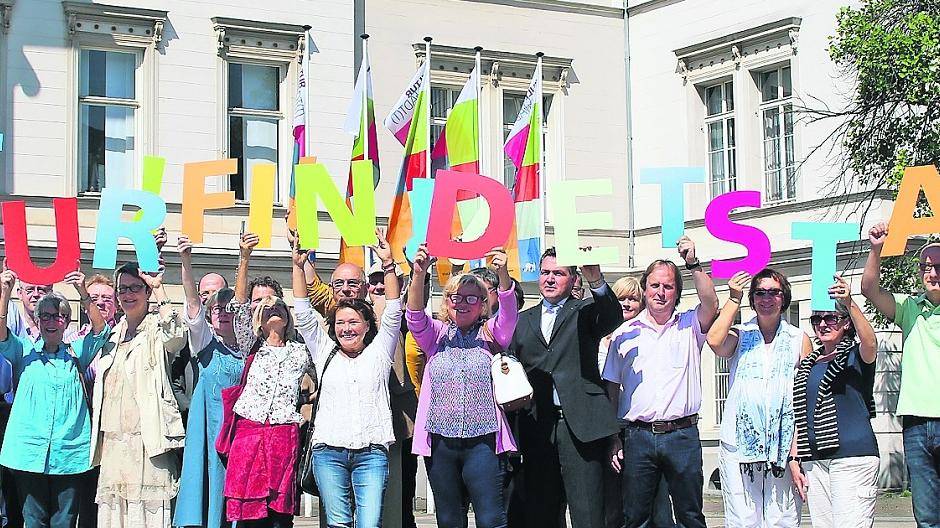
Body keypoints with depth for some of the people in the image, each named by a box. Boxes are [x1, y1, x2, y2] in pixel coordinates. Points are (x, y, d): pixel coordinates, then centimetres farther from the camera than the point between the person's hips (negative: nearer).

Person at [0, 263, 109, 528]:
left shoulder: (75, 353, 10)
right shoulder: (24, 351, 9)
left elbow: (100, 330, -4)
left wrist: (83, 294, -19)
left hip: (69, 453, 0)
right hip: (30, 453, 0)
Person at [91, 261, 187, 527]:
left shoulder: (157, 328, 0)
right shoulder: (114, 335, 19)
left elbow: (176, 335, -25)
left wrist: (158, 288, -18)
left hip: (146, 440, -6)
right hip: (110, 441, 7)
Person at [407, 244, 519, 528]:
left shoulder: (490, 334, 10)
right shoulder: (437, 334, 13)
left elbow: (508, 313, -9)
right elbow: (415, 316, -5)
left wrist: (503, 275, -28)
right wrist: (419, 274, -24)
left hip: (482, 439, -2)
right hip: (440, 438, 2)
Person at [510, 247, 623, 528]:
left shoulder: (585, 312, 9)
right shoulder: (523, 320, 20)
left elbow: (613, 318, -13)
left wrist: (596, 280, -30)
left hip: (579, 426, -4)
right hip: (536, 428, 4)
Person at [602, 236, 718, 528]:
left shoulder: (689, 326, 7)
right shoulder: (624, 333, 10)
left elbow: (711, 304, -15)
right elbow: (612, 387, 11)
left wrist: (693, 263, -20)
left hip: (682, 435, -1)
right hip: (638, 436, 1)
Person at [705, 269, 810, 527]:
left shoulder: (799, 340, 11)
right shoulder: (739, 336, 10)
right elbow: (715, 341, -14)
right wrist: (734, 299, -4)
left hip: (783, 446, 0)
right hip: (739, 445, 0)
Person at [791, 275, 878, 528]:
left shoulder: (854, 356, 2)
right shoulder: (808, 365, 17)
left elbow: (870, 344, -23)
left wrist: (850, 304, -36)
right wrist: (794, 459, 10)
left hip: (852, 456, -6)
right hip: (814, 460, 6)